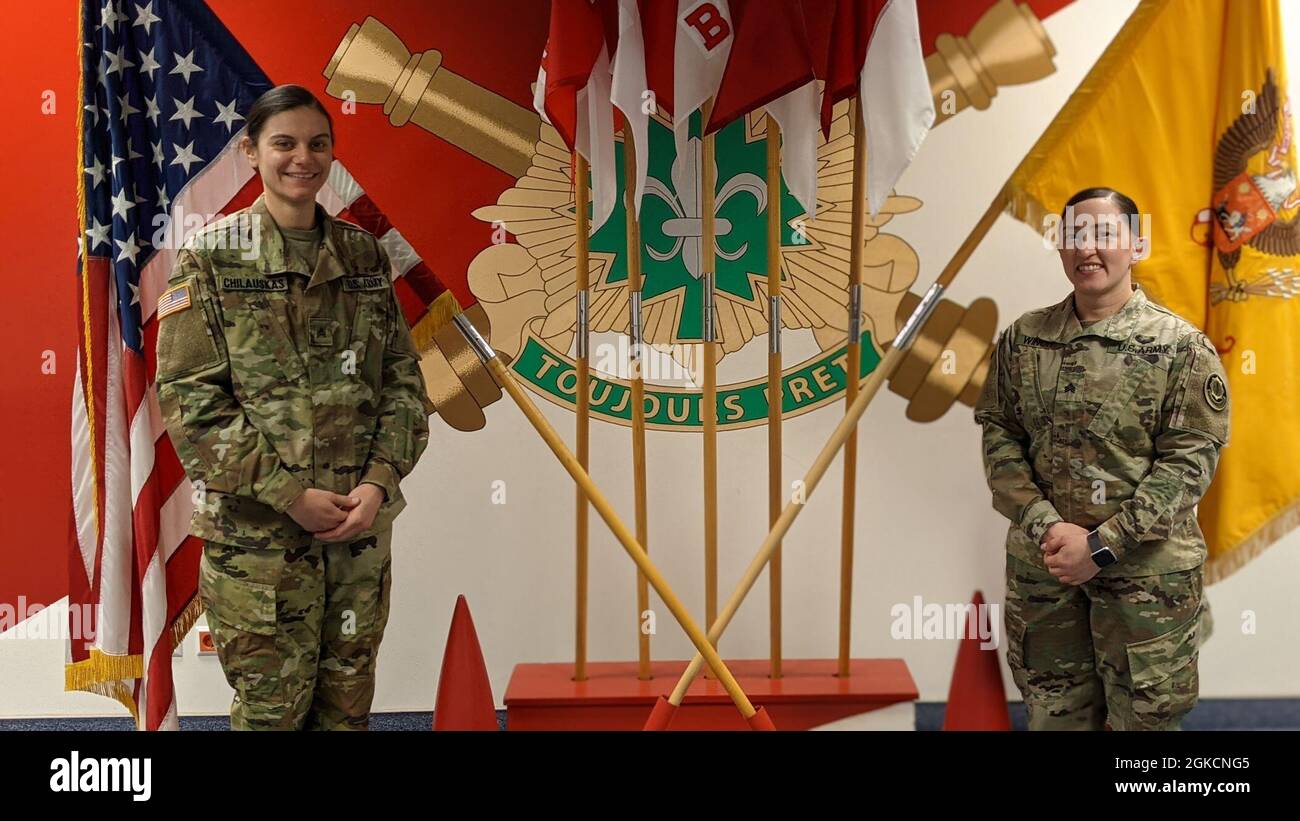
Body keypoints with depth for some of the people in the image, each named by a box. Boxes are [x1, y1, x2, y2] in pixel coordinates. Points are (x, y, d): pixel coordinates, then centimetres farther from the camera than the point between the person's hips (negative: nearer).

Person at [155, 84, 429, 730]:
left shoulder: (364, 255, 9)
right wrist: (289, 494, -14)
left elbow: (403, 380, 8)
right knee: (272, 708, 4)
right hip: (254, 534, -3)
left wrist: (379, 482, -7)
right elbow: (189, 398, -9)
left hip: (361, 525, 4)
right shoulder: (210, 258, -3)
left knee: (348, 705, 12)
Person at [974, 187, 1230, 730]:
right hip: (1042, 564, 3)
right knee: (1053, 714, 14)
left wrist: (1102, 544, -16)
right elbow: (998, 435, 3)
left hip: (1146, 571, -3)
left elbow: (1189, 460, -10)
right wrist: (1045, 526, -11)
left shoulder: (1181, 347, -6)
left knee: (1142, 717, 7)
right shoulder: (1022, 340, 5)